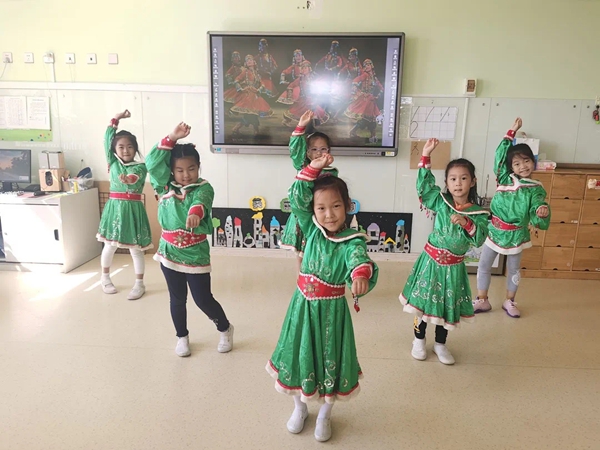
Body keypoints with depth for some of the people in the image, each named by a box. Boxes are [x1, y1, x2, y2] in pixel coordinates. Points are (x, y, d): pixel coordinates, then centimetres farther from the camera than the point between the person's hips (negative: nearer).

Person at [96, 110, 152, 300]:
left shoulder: (140, 166, -7)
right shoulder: (113, 162, 3)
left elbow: (136, 177, -28)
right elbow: (107, 141, -2)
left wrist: (128, 179, -51)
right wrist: (116, 119, -2)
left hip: (133, 209, -3)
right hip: (114, 207, 3)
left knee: (136, 249, 4)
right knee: (109, 245, 15)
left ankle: (139, 284, 17)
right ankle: (105, 277, 37)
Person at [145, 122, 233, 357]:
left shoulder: (203, 188, -10)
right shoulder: (165, 185, 1)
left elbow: (201, 201, -33)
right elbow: (153, 163, -11)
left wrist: (195, 212, -57)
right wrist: (172, 138, -18)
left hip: (196, 253, -3)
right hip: (169, 251, 4)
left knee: (203, 299, 3)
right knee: (177, 299, 15)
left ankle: (225, 329, 30)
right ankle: (182, 337, 37)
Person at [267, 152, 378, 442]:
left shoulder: (352, 241, -15)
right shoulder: (312, 229, -4)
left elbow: (358, 258, -37)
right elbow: (296, 199, -11)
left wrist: (361, 274, -60)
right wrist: (313, 169, -19)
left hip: (332, 309, -3)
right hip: (303, 305, 3)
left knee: (330, 359, 12)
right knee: (299, 355, 16)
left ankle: (324, 415, 39)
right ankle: (299, 407, 43)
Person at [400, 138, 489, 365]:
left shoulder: (478, 213, -7)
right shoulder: (441, 202, -6)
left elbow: (480, 239, -13)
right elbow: (424, 184, -10)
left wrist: (467, 223, -29)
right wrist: (426, 157, -16)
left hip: (453, 266, 1)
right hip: (431, 260, 0)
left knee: (448, 305, 13)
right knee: (423, 300, 8)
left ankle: (440, 344, 33)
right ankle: (419, 340, 29)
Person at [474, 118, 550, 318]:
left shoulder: (535, 189, -7)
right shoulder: (505, 178, -2)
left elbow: (536, 208, -16)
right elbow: (500, 154, -3)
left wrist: (543, 210, -41)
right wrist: (512, 131, -3)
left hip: (516, 233, -1)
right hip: (495, 229, 2)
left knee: (513, 268, 14)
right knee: (484, 265, 6)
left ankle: (509, 301, 31)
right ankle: (482, 300, 20)